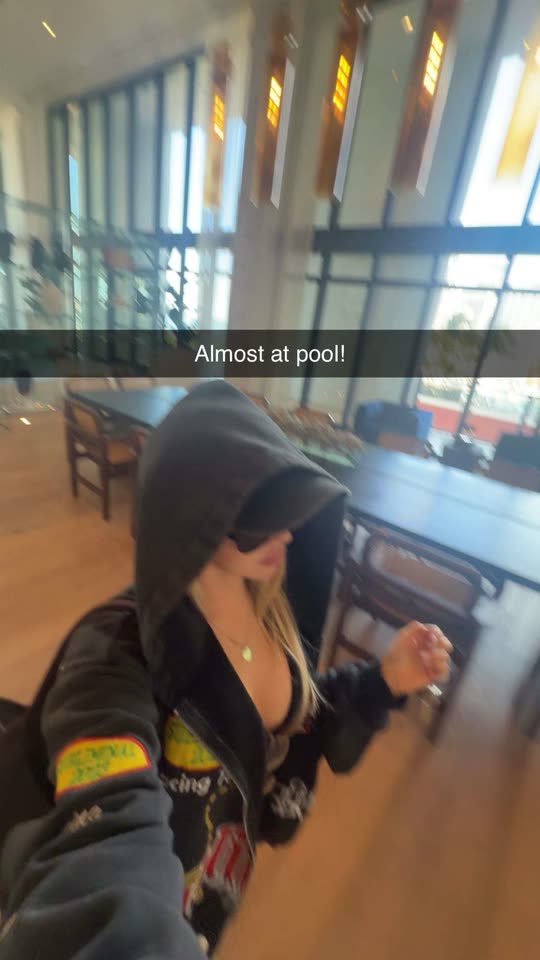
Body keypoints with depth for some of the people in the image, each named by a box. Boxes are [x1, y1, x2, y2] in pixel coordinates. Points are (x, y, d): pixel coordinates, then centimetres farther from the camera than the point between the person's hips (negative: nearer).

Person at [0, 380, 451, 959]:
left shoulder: (272, 606, -17)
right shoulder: (118, 651, -36)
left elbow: (290, 719, -5)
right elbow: (108, 835, -50)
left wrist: (383, 681, -20)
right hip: (156, 903, -4)